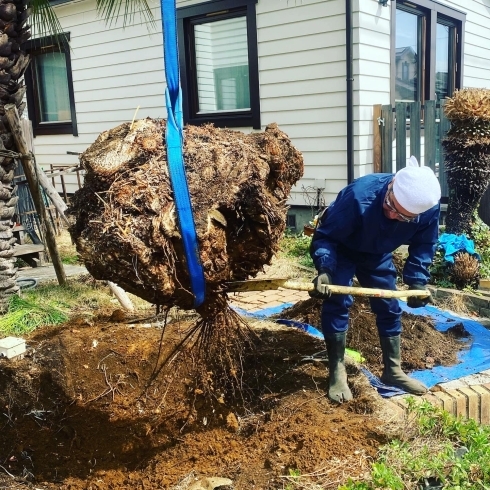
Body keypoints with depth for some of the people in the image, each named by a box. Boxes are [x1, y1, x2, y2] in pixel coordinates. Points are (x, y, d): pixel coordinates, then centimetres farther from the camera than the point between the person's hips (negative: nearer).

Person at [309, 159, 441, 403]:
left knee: (389, 307, 5)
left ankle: (393, 370, 21)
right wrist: (325, 270, -48)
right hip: (341, 250, -4)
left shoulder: (429, 208, -28)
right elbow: (324, 236, -33)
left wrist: (417, 280, -19)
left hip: (378, 255, 4)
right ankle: (337, 372, -4)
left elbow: (424, 245, -8)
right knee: (337, 303, -17)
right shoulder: (358, 196, -42)